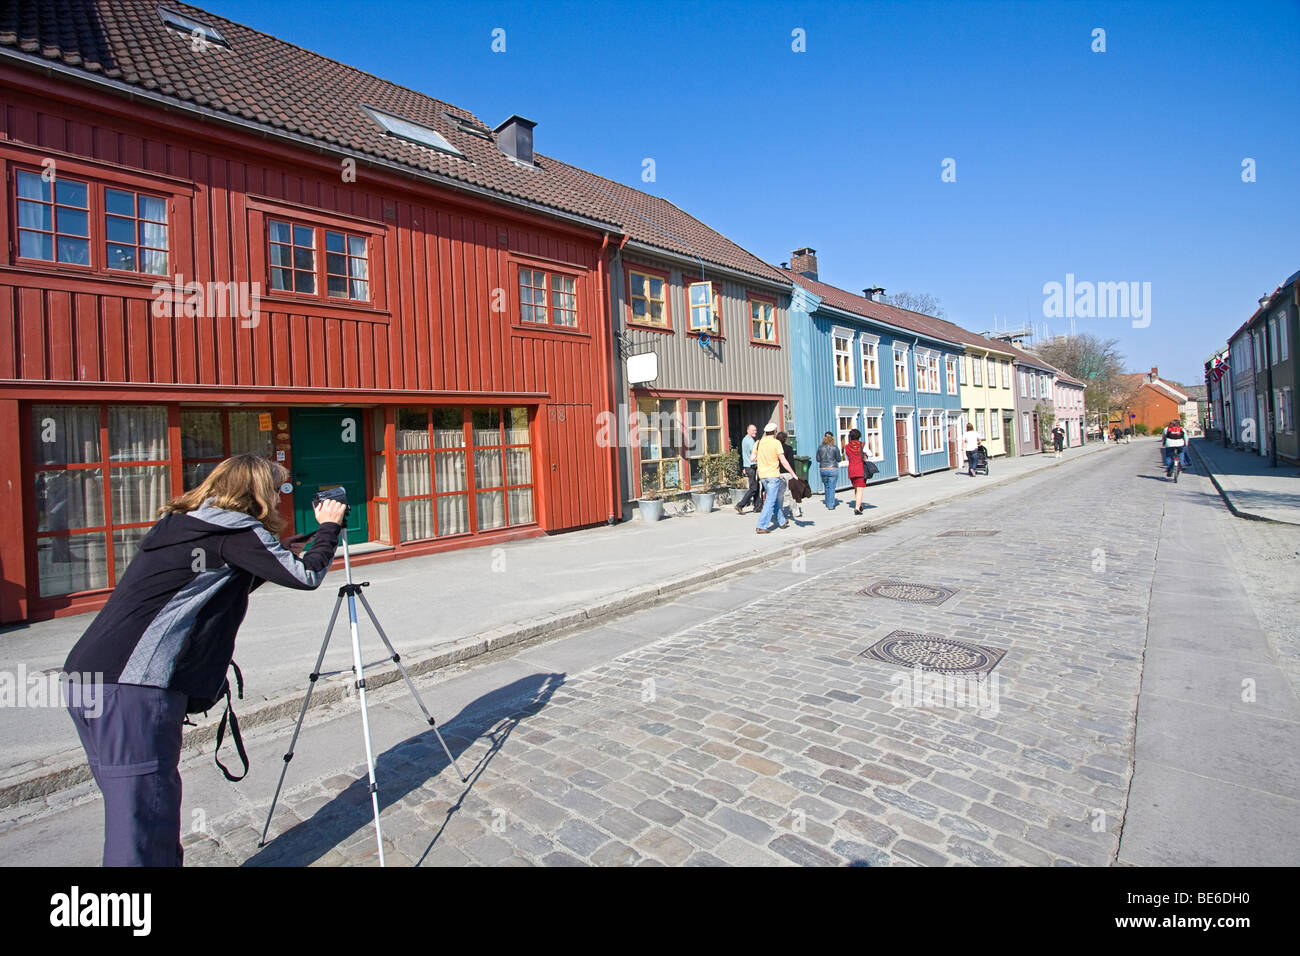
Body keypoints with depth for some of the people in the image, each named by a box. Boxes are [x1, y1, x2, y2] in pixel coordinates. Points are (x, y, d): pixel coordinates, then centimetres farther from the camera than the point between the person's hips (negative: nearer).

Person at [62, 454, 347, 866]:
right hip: (133, 690, -10)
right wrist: (329, 528, 7)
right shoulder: (235, 530, -9)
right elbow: (306, 576, -8)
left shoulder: (181, 523, 18)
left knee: (136, 805, 19)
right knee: (142, 821, -1)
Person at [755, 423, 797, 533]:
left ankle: (781, 521, 30)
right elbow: (783, 461, -12)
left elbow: (753, 458, 5)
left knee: (775, 499, 20)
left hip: (762, 475, 6)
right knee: (771, 501, -4)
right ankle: (762, 526, -10)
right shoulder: (776, 443, -9)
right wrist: (793, 473, -7)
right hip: (773, 475, -6)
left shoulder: (759, 443, 5)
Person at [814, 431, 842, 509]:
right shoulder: (835, 448, -9)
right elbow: (839, 459, -3)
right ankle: (830, 506, 2)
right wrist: (841, 457, 18)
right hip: (833, 469, -3)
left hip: (823, 469, 3)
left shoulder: (820, 447, 0)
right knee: (832, 487, 2)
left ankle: (828, 504, 24)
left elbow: (818, 459, 4)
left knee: (826, 487, 18)